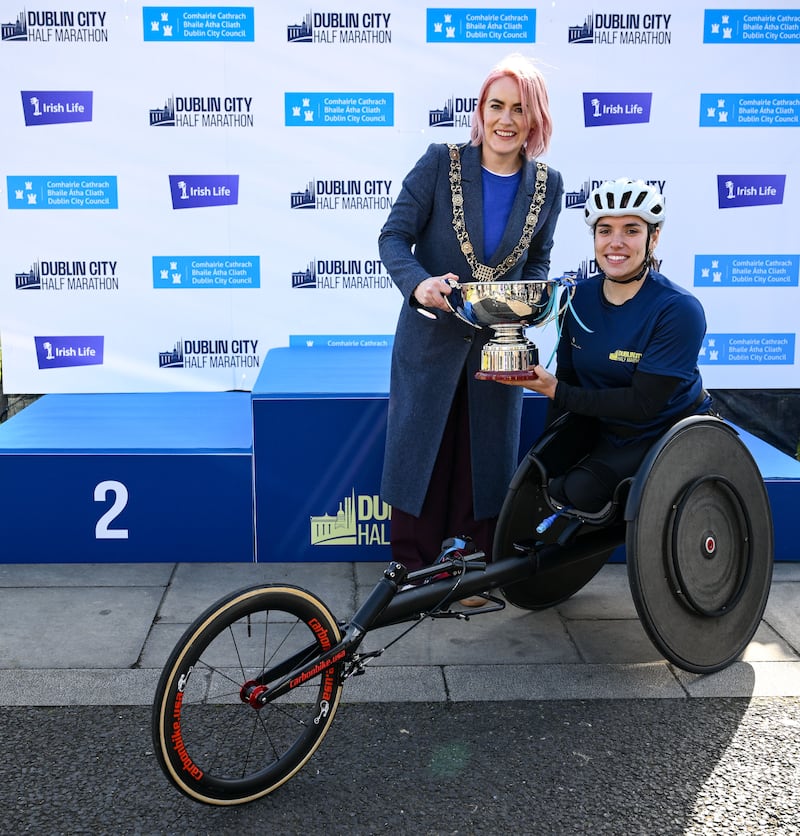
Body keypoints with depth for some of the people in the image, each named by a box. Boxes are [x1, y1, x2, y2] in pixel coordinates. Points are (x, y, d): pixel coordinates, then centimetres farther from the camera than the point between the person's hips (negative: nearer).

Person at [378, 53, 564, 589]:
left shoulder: (547, 184, -1)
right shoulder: (441, 162, -10)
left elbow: (538, 259, 10)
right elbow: (394, 237, -11)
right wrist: (418, 283, -30)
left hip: (498, 344, 3)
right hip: (432, 337, -2)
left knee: (486, 455, 10)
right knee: (420, 449, 5)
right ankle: (413, 571, 20)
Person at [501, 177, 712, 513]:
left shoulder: (679, 310, -20)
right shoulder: (580, 297, -3)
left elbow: (642, 402, -23)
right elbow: (566, 376, 2)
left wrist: (556, 392, -22)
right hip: (606, 433, 5)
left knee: (582, 489, -26)